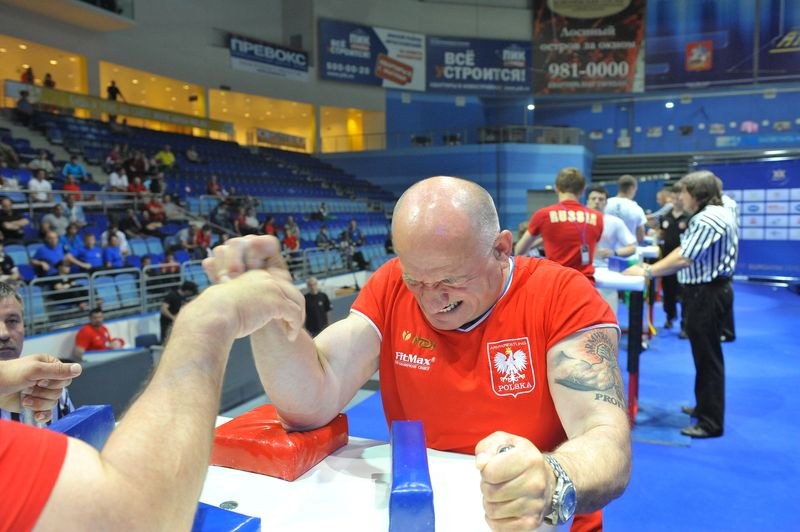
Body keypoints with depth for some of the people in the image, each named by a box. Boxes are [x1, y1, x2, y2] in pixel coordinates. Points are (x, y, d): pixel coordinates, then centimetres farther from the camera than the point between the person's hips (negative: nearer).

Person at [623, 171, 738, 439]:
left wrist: (647, 272, -18)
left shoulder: (708, 219, -20)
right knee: (705, 353, 19)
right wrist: (652, 268, 8)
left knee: (708, 356, -3)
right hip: (705, 290, 11)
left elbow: (683, 259, -25)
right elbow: (683, 250, 14)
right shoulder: (709, 216, 15)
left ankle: (711, 422, 7)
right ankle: (705, 407, 33)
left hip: (707, 292, -11)